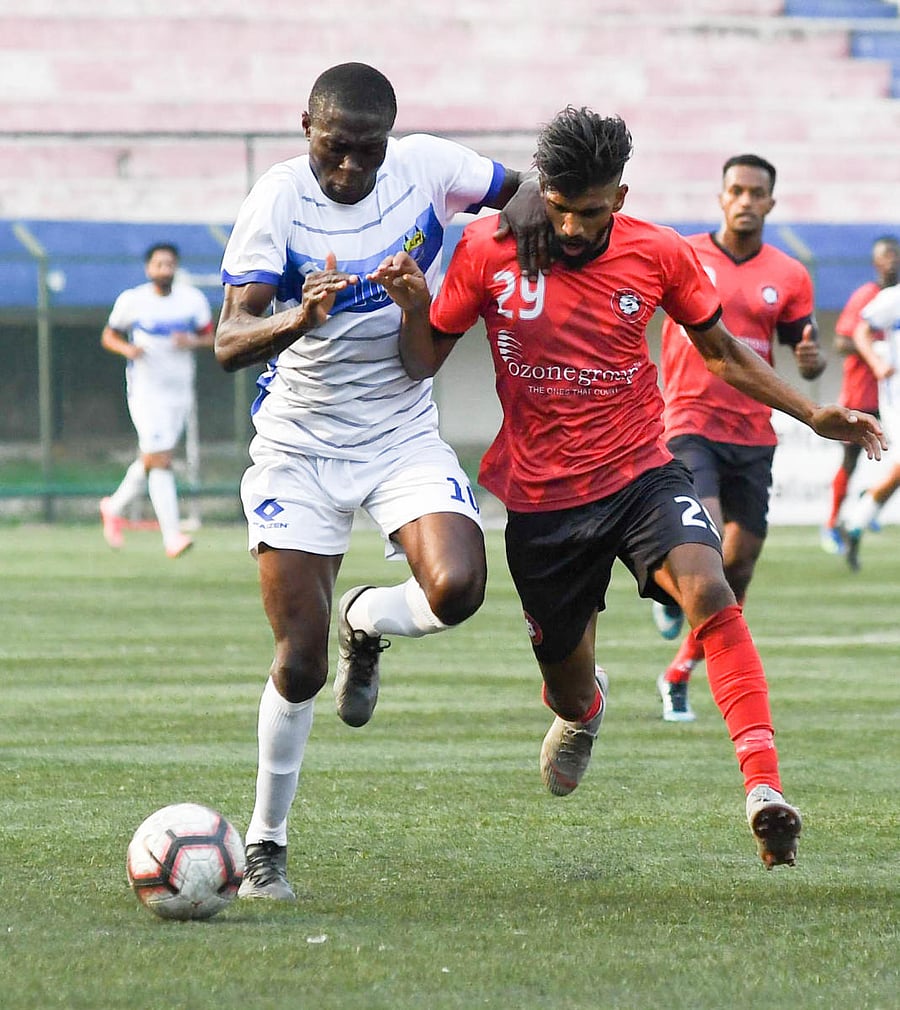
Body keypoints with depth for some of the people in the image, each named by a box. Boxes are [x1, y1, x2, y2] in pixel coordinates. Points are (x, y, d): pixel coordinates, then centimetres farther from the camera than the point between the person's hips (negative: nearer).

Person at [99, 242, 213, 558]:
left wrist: (193, 342, -12)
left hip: (180, 391, 4)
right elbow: (108, 335, 7)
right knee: (160, 461, -14)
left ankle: (114, 508, 39)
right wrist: (126, 348, -15)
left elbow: (210, 336, 11)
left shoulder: (193, 299, 3)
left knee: (151, 460, 15)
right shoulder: (131, 301, -4)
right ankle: (172, 536, -17)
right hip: (146, 391, -4)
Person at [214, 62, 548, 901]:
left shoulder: (426, 167, -9)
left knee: (456, 588, -25)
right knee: (299, 663, -4)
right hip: (298, 447, -2)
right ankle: (265, 844, 16)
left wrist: (530, 204, -15)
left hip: (404, 438, 2)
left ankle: (364, 625, 12)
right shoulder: (277, 202, -17)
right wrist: (299, 320, -45)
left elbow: (521, 188, 10)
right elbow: (229, 341, -24)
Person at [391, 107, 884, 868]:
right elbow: (423, 362, -1)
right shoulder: (489, 251, -8)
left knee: (710, 593, -30)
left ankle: (764, 788, -36)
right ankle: (582, 707, 55)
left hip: (642, 474, 0)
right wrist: (413, 308, -22)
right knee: (567, 683, 13)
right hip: (543, 497, 1)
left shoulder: (659, 255, -5)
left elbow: (721, 352, 10)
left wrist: (815, 416, 4)